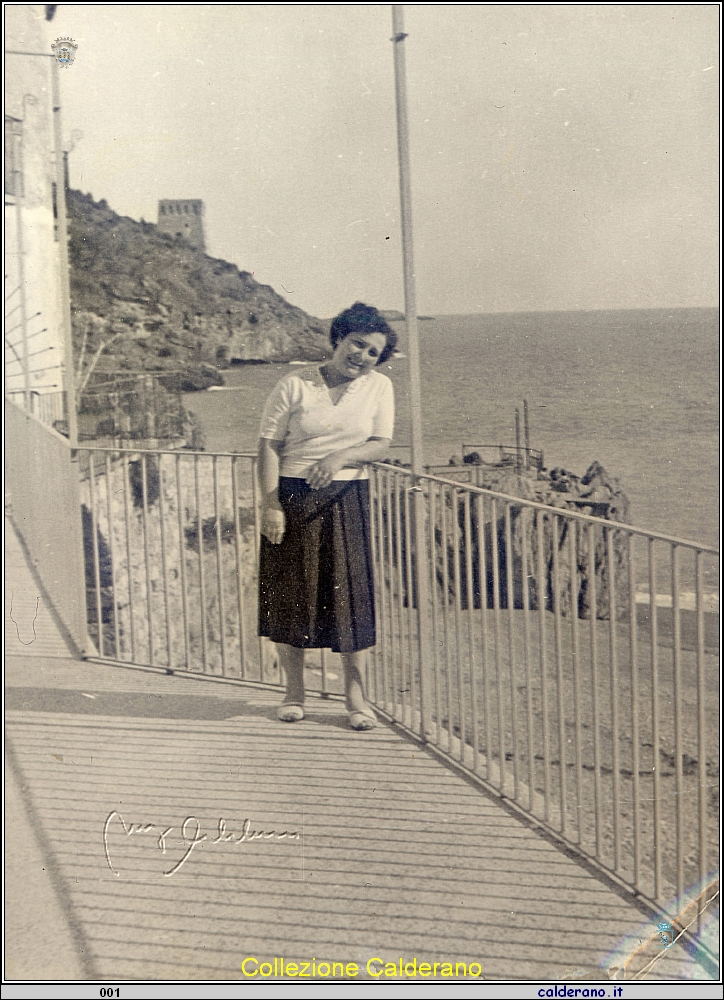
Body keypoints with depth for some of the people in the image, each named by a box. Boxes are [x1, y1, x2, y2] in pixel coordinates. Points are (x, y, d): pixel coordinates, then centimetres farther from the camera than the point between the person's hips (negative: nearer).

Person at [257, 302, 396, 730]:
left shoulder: (380, 387, 5)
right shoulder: (294, 386, -1)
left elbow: (381, 445, -2)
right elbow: (269, 446, -4)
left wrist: (340, 457, -20)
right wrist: (270, 504, -12)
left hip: (347, 501, 1)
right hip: (292, 497, -1)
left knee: (350, 591, 0)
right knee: (290, 593, 4)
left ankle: (356, 694, 11)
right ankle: (295, 691, 19)